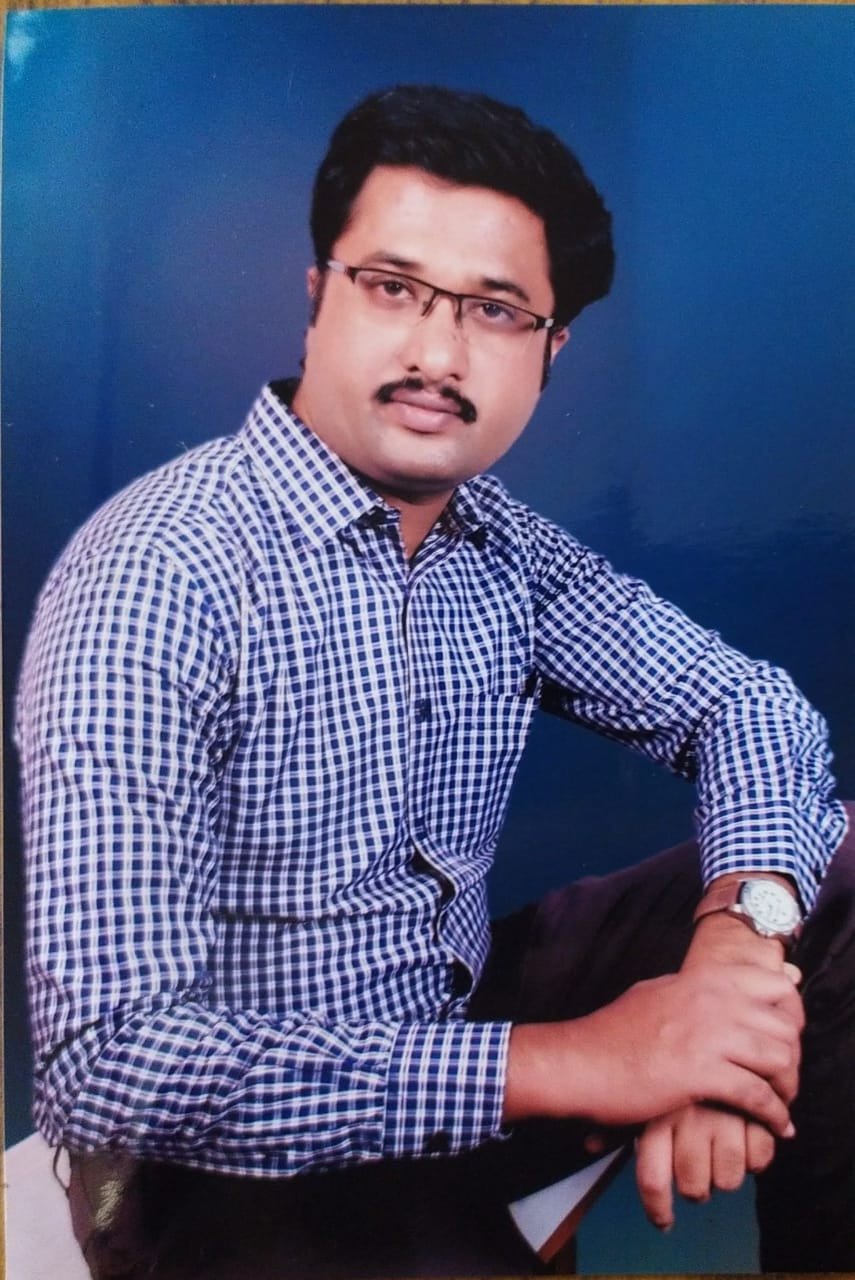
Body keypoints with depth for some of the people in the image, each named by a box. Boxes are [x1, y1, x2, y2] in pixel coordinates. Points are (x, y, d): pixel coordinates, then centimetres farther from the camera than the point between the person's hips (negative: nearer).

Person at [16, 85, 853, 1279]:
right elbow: (100, 1059, -29)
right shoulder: (159, 576, -24)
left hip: (464, 1024, 6)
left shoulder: (502, 546, -2)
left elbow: (745, 702, 2)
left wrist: (740, 928, -21)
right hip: (235, 1153, -5)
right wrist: (567, 1065, -30)